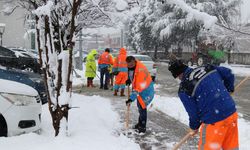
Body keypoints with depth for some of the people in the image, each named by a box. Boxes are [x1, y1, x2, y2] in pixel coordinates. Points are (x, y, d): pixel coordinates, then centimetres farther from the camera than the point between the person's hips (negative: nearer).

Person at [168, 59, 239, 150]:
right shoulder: (207, 68, 5)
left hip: (214, 121, -6)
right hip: (232, 113, 7)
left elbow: (193, 113, -4)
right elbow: (228, 73, 13)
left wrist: (194, 127, 16)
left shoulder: (184, 89, -9)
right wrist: (228, 89, 29)